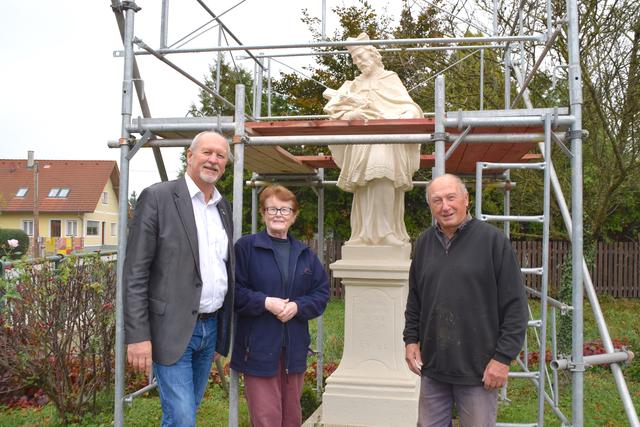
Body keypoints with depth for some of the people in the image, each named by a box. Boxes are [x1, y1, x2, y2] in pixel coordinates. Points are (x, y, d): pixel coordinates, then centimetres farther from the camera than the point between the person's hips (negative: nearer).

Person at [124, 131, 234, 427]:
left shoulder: (224, 207, 11)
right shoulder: (157, 197, -9)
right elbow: (135, 273, -11)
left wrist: (225, 329, 14)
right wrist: (138, 335, -15)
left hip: (211, 328, 6)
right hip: (172, 330, -6)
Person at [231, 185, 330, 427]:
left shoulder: (304, 253, 10)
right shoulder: (246, 247, -5)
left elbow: (322, 292, 7)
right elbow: (234, 291, -10)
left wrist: (298, 306, -9)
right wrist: (265, 302, -20)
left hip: (294, 348, 5)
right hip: (259, 348, -5)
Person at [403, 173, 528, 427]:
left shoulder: (493, 240, -8)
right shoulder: (424, 243, 7)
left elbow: (515, 306, -9)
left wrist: (503, 357, -11)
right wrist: (411, 339, 8)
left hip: (478, 369, -4)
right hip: (432, 367, 5)